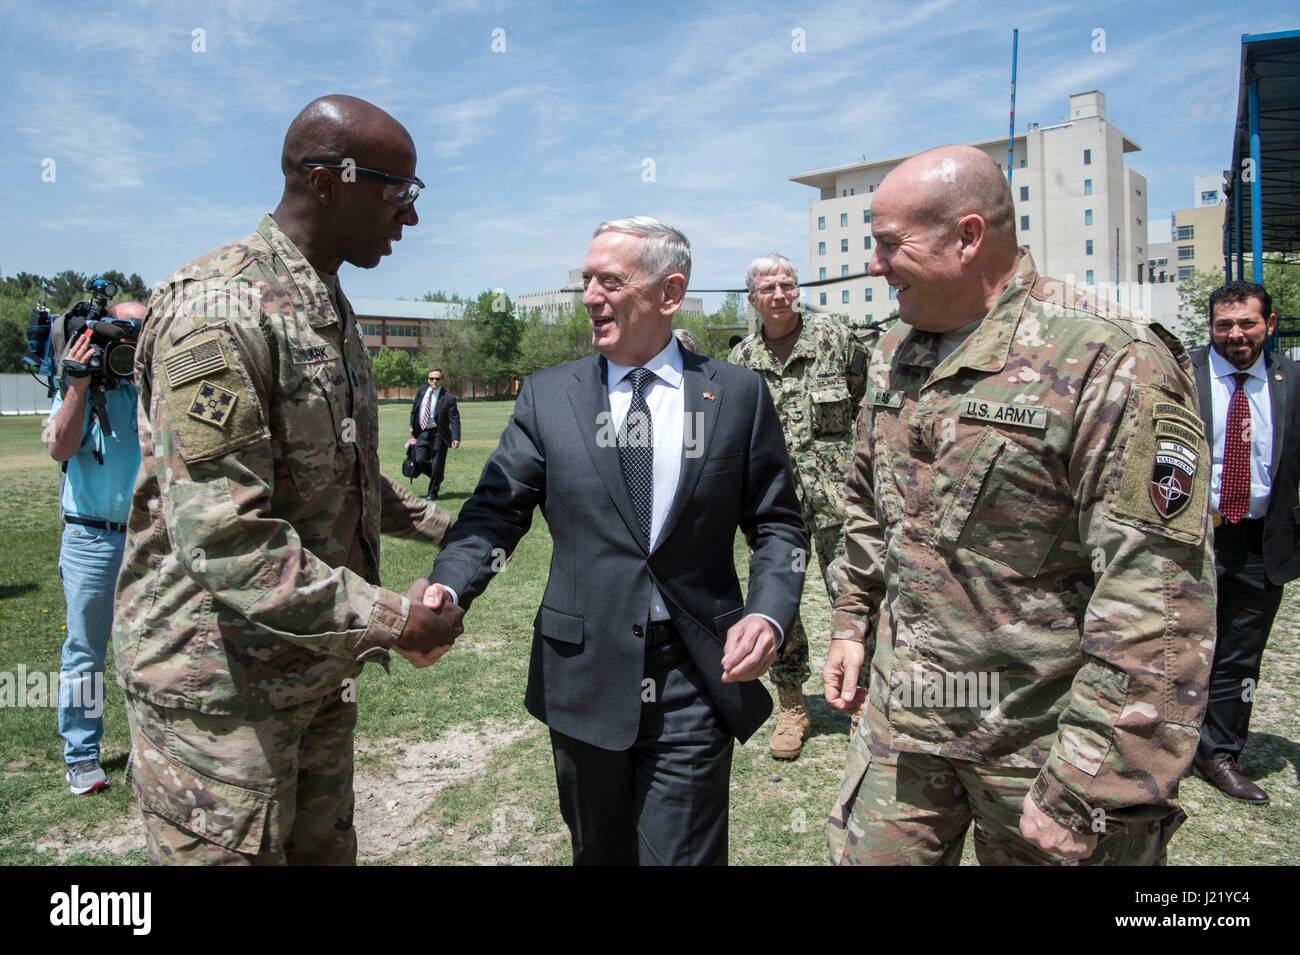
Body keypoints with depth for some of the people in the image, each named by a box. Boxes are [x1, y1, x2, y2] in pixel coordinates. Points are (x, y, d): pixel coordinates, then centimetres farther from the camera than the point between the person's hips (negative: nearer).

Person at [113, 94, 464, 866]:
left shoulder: (331, 309, 11)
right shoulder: (219, 309, -20)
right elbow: (223, 537, -27)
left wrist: (438, 524, 15)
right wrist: (390, 619, -23)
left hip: (319, 670, 9)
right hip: (220, 684, -9)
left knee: (325, 849, 18)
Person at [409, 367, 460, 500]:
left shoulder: (448, 398, -10)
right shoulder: (422, 390, 5)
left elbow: (455, 419, -14)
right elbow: (414, 408, 18)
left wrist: (456, 438, -24)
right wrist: (412, 425, 16)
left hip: (438, 435, -4)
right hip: (422, 433, 4)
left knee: (437, 465, 1)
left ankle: (433, 493, 17)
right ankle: (437, 478, 31)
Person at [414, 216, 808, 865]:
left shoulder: (738, 395, -1)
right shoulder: (548, 395, 2)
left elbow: (777, 522, 3)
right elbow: (497, 508, -2)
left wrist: (769, 613, -14)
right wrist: (448, 587, -20)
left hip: (696, 684, -1)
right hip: (585, 678, 2)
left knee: (681, 855, 10)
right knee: (599, 853, 20)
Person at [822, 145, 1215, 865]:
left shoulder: (1109, 365, -19)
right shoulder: (894, 355, 5)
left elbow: (1157, 604, -22)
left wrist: (1085, 791, -20)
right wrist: (852, 621, 14)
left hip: (1041, 735, -5)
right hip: (902, 717, 6)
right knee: (865, 853, 14)